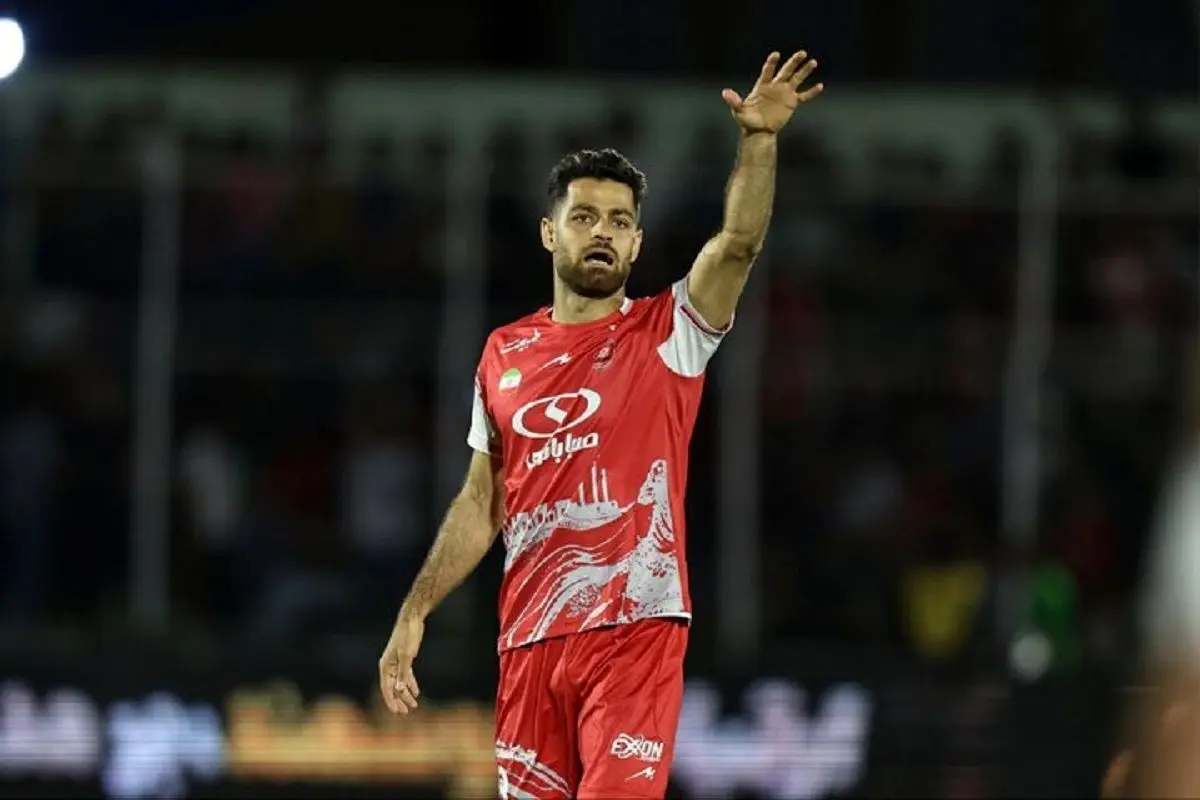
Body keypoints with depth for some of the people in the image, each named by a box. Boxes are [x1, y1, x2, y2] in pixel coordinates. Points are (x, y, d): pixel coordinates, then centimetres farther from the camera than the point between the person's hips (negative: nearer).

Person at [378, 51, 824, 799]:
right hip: (530, 638, 4)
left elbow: (739, 244, -15)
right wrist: (415, 612, 11)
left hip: (635, 631, -4)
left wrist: (759, 139, -29)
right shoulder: (504, 355, 13)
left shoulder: (668, 334, 2)